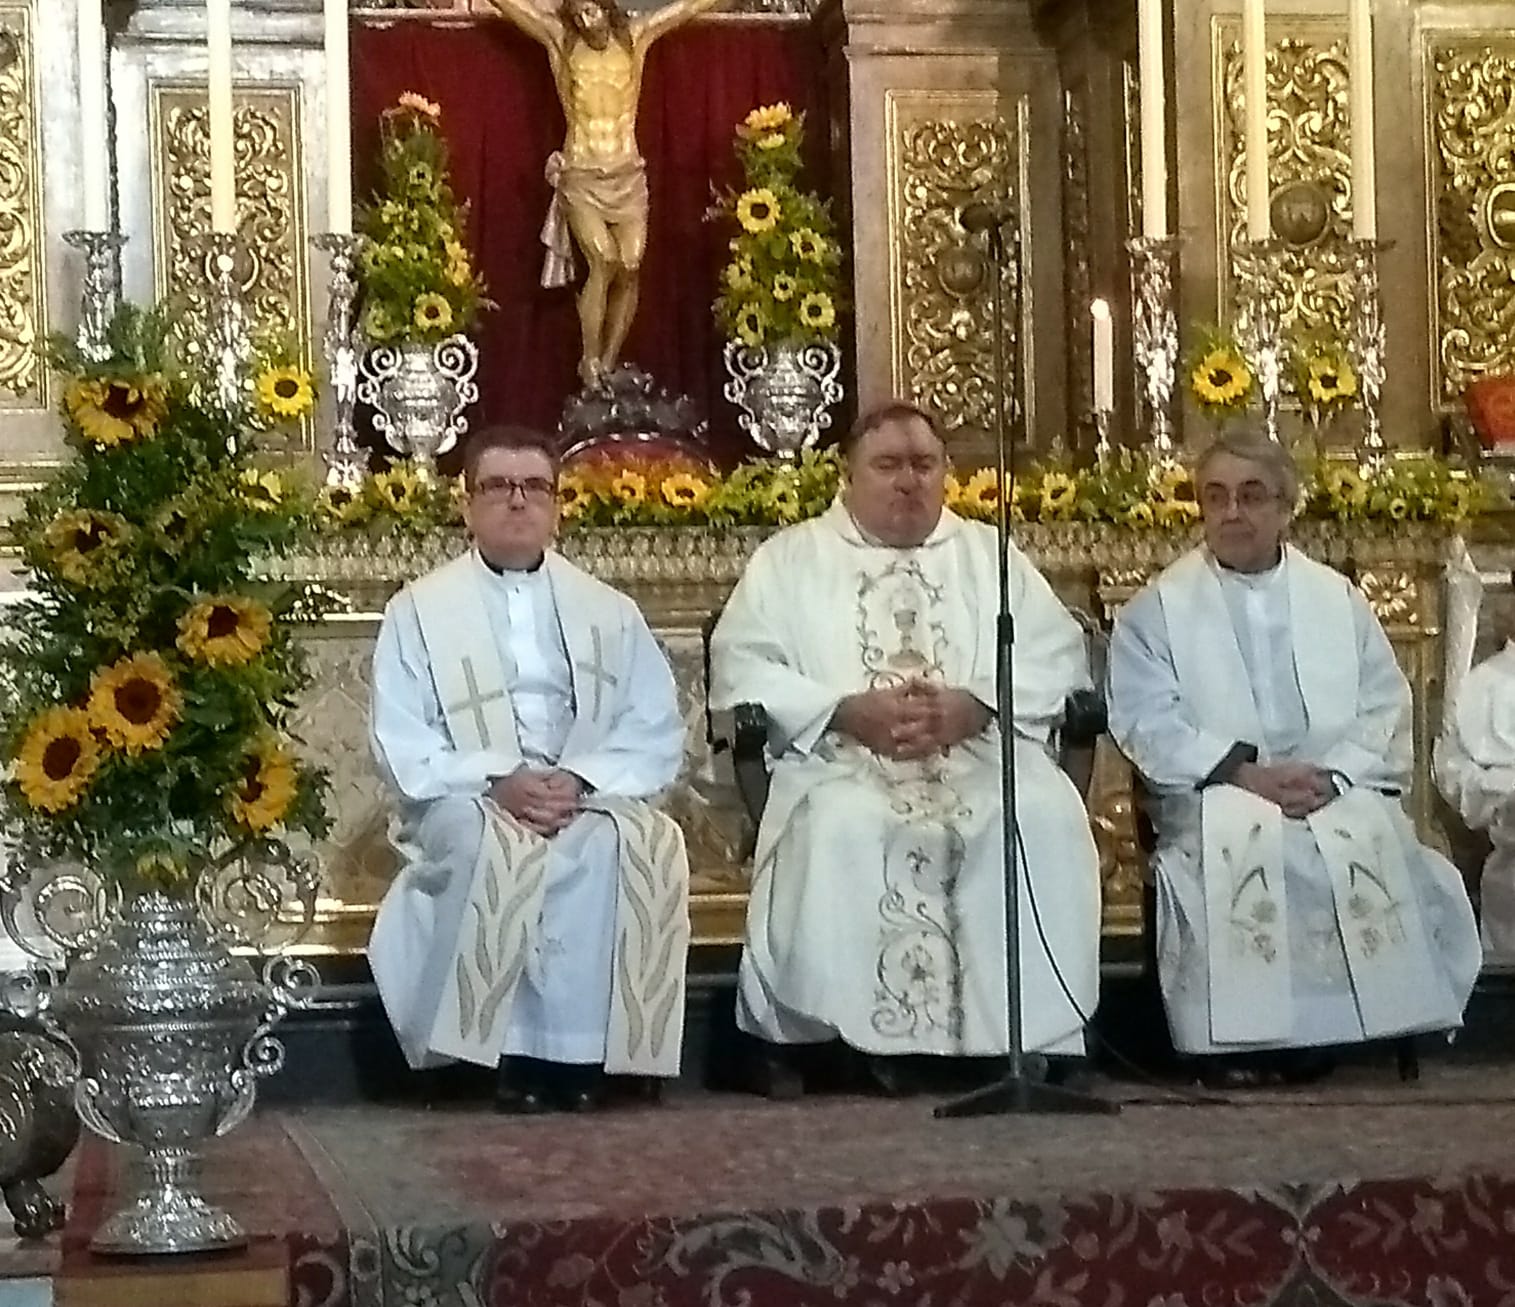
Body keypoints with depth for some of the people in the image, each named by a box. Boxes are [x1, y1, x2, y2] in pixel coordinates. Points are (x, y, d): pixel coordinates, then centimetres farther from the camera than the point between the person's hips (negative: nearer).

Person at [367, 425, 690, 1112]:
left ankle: (574, 1051, -28)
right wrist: (497, 781, -19)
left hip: (589, 802, 2)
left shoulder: (609, 612, 15)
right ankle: (516, 1053, -27)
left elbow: (657, 731, 6)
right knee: (492, 843, -37)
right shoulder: (418, 610, 8)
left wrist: (581, 780, -14)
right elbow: (403, 746, -1)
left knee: (645, 841, -32)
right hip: (466, 804, -2)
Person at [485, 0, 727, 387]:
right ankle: (589, 362, -10)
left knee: (630, 267, -8)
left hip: (628, 177, 2)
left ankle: (608, 364, 3)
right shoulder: (560, 40, -1)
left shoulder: (636, 36, 4)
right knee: (604, 260, -19)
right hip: (580, 178, -2)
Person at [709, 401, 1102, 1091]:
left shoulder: (990, 555, 22)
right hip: (840, 760, -1)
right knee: (839, 828, -36)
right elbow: (740, 667, 3)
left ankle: (1031, 1038, -24)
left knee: (1047, 817, -30)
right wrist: (846, 711, -12)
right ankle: (851, 1045, -26)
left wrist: (973, 706, -10)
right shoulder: (790, 558, 17)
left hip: (982, 756, 2)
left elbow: (1059, 659, 10)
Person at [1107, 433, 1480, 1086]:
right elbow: (1147, 721, -2)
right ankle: (1239, 1040, -25)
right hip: (1214, 793, -2)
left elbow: (1385, 709, 9)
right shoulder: (1159, 609, 11)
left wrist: (1333, 776, -11)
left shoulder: (1338, 599, 17)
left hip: (1338, 792, 2)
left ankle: (1326, 1027, -20)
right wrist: (1246, 773, -15)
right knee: (1241, 841, -35)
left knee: (1371, 839, -31)